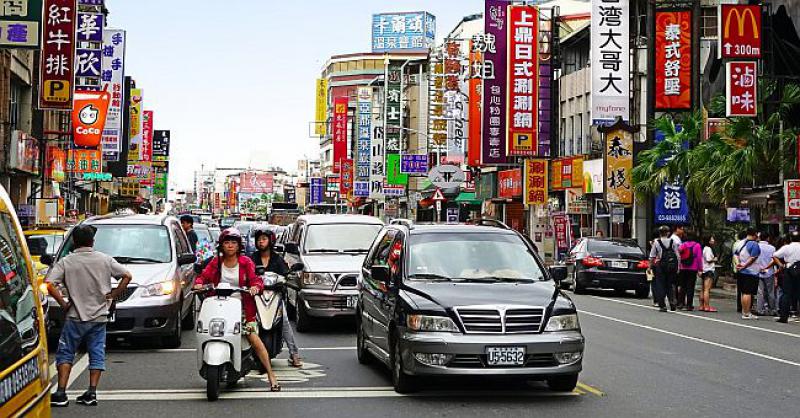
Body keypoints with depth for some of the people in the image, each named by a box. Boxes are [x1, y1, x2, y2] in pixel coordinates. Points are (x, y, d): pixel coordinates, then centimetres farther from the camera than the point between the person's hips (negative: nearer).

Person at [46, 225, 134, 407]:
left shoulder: (66, 262, -5)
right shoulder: (104, 260, 1)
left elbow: (50, 284, -15)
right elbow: (127, 276, -1)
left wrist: (63, 303, -5)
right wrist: (112, 295, 4)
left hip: (75, 317, -2)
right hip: (99, 316, 2)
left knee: (65, 354, 8)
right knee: (97, 355, 9)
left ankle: (61, 393, 1)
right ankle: (92, 393, 5)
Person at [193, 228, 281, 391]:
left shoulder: (246, 262, 3)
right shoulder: (216, 262, 10)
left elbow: (255, 278, -6)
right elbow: (204, 275, 2)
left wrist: (255, 286, -29)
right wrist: (199, 283, -21)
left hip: (242, 306, -3)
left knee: (254, 338, -12)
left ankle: (271, 376, -7)